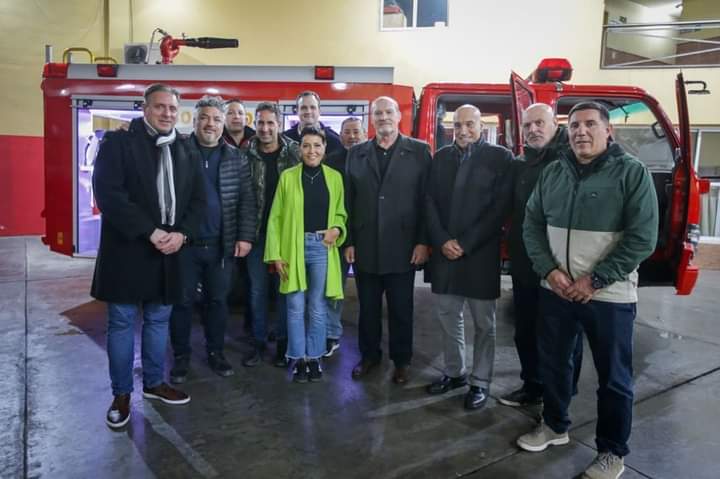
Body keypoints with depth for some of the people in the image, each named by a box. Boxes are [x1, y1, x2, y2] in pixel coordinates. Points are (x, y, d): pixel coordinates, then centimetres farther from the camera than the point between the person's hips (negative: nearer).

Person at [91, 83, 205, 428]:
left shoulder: (185, 151, 10)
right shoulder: (118, 143, -5)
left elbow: (198, 199, 9)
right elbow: (108, 193, -15)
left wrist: (181, 234, -8)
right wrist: (149, 232, -20)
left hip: (169, 250, 5)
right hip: (126, 250, -4)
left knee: (159, 320, 14)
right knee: (122, 322, 5)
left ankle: (154, 383, 30)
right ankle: (121, 393, 19)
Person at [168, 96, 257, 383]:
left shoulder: (236, 158, 5)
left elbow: (247, 200, 3)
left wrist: (245, 236, -5)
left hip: (222, 244, 2)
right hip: (184, 242, -1)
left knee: (217, 300, 12)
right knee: (182, 301, 8)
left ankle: (215, 351, 28)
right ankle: (181, 356, 23)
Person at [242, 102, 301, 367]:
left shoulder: (295, 153, -3)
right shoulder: (247, 154, 0)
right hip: (257, 233, 2)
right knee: (257, 291, 10)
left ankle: (283, 342, 23)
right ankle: (258, 342, 24)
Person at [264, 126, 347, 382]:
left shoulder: (335, 177, 4)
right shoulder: (287, 176, 0)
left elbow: (340, 213, 13)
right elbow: (275, 217, 0)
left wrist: (337, 229, -10)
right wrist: (275, 254, -5)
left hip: (323, 248, 1)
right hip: (294, 247, -1)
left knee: (318, 307, 9)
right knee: (296, 307, 5)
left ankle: (314, 357, 24)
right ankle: (298, 358, 19)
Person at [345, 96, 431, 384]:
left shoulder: (419, 151, 1)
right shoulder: (356, 153, 9)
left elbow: (427, 199, -2)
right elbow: (348, 201, 7)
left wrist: (423, 241, -7)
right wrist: (349, 241, 2)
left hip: (402, 247, -2)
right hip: (365, 247, 2)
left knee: (401, 309, 9)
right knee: (368, 307, 13)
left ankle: (401, 360, 26)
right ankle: (369, 355, 31)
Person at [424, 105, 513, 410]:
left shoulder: (500, 157, -2)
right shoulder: (441, 157, 10)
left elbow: (500, 208, -9)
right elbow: (430, 202, 7)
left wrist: (465, 244, -13)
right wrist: (442, 241, -7)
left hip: (481, 254, -4)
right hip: (444, 251, 4)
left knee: (483, 321, 6)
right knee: (446, 315, 11)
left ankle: (480, 382, 21)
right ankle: (454, 372, 29)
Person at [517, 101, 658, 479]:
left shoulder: (632, 172, -8)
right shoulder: (552, 173, 5)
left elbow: (642, 238, -13)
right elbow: (532, 224, 7)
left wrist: (595, 281, -16)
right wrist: (549, 270, -8)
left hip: (609, 296, -4)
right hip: (555, 290, 4)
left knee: (613, 378, 9)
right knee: (552, 363, 17)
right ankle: (554, 425, 40)